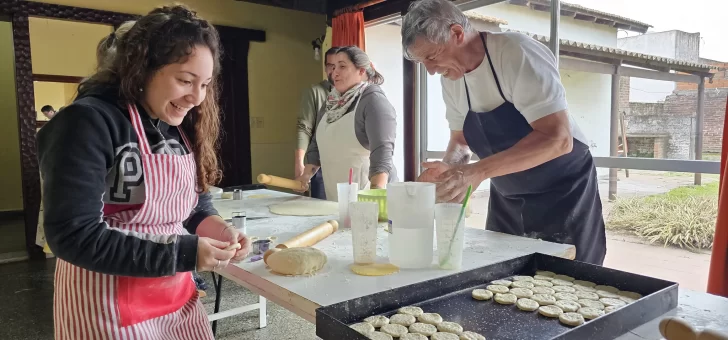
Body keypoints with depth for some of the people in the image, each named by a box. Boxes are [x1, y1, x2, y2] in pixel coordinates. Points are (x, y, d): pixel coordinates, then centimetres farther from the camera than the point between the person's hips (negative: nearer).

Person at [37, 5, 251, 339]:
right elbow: (72, 234, -23)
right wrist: (181, 253, -26)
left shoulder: (182, 126, 4)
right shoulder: (89, 122, -19)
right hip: (107, 305, -7)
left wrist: (218, 229, -12)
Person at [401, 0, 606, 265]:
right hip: (506, 200, 6)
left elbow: (558, 139, -31)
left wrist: (478, 171, -37)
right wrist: (448, 168, -14)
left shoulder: (517, 54, -23)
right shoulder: (450, 78, -2)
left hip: (563, 193, -6)